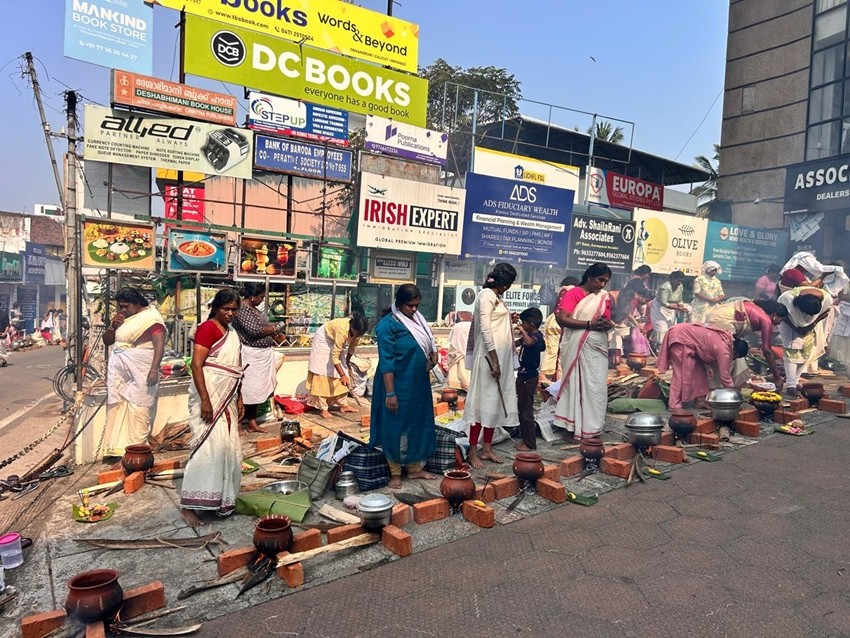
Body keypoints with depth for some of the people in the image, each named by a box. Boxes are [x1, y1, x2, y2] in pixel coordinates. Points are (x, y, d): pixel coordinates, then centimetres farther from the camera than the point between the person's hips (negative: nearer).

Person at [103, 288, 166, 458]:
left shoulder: (151, 317, -7)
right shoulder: (121, 318, 15)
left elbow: (159, 345, -15)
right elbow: (106, 341, 20)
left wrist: (154, 369, -23)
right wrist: (113, 325, 1)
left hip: (140, 371, -7)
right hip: (118, 370, 7)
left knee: (138, 409, -5)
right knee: (116, 406, 7)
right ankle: (116, 447, 14)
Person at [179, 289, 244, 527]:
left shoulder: (231, 332, 16)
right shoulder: (208, 328, -10)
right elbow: (196, 365, -18)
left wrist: (239, 398, 18)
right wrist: (205, 400, -23)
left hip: (227, 398, 9)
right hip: (209, 395, -8)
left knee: (228, 448, 10)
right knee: (210, 446, -12)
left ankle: (222, 501, 22)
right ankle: (188, 505, -3)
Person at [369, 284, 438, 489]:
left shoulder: (417, 319, 6)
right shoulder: (388, 324, -16)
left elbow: (428, 342, 21)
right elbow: (386, 362, -19)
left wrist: (433, 354, -1)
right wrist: (390, 393, -21)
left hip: (419, 384, 8)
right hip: (399, 385, -8)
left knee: (418, 424, 15)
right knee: (396, 427, 5)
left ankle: (415, 468, 30)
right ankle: (395, 472, 20)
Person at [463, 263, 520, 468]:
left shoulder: (495, 297, 17)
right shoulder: (487, 295, -11)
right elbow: (485, 329, -19)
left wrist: (509, 320, 34)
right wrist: (494, 361, -22)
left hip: (502, 357, 10)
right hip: (490, 356, -10)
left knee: (496, 401, 11)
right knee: (483, 401, -5)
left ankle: (487, 448, 20)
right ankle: (473, 452, 2)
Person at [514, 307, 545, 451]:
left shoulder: (536, 335, -18)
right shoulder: (529, 336, 11)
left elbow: (529, 342, -43)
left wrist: (522, 331, -33)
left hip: (529, 378, -10)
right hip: (523, 375, 10)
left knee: (527, 411, -3)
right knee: (521, 409, 17)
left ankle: (530, 443, 6)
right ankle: (525, 438, 27)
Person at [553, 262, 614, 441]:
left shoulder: (605, 296, 11)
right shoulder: (574, 293, -6)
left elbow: (607, 320, 18)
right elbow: (562, 319, -16)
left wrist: (608, 324, -6)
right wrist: (589, 324, -19)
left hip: (598, 347, 5)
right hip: (578, 347, -5)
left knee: (596, 387, 5)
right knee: (576, 384, 2)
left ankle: (592, 428, 14)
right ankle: (573, 426, 11)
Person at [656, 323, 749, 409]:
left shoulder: (726, 340, 10)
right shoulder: (724, 351, -18)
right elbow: (725, 377, -13)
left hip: (684, 334, 10)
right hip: (680, 337, -10)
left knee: (699, 369, 10)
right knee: (682, 373, -10)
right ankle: (675, 406, -8)